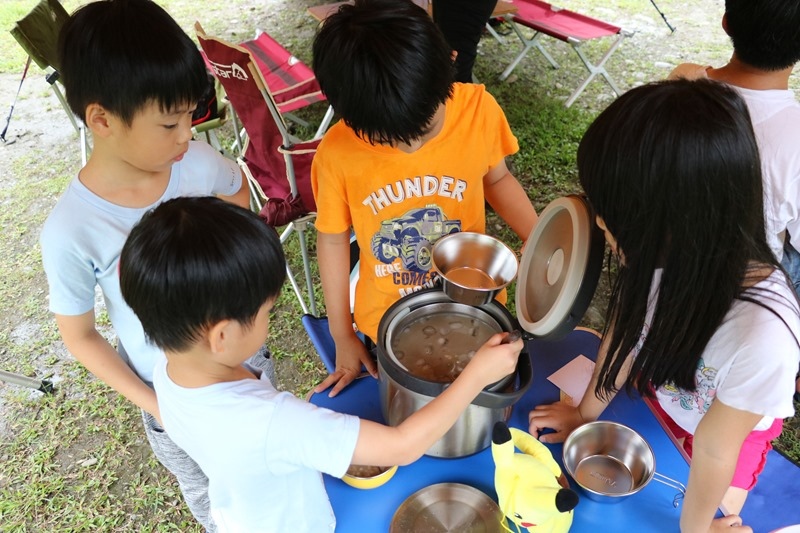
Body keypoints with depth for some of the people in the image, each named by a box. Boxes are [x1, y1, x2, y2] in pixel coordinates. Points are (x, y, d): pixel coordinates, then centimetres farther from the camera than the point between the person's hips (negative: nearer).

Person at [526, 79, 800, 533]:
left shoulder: (761, 333, -43)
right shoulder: (670, 252, -32)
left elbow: (714, 448, -25)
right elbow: (627, 328, -12)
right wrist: (587, 412, 3)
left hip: (732, 430, -3)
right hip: (660, 393, 3)